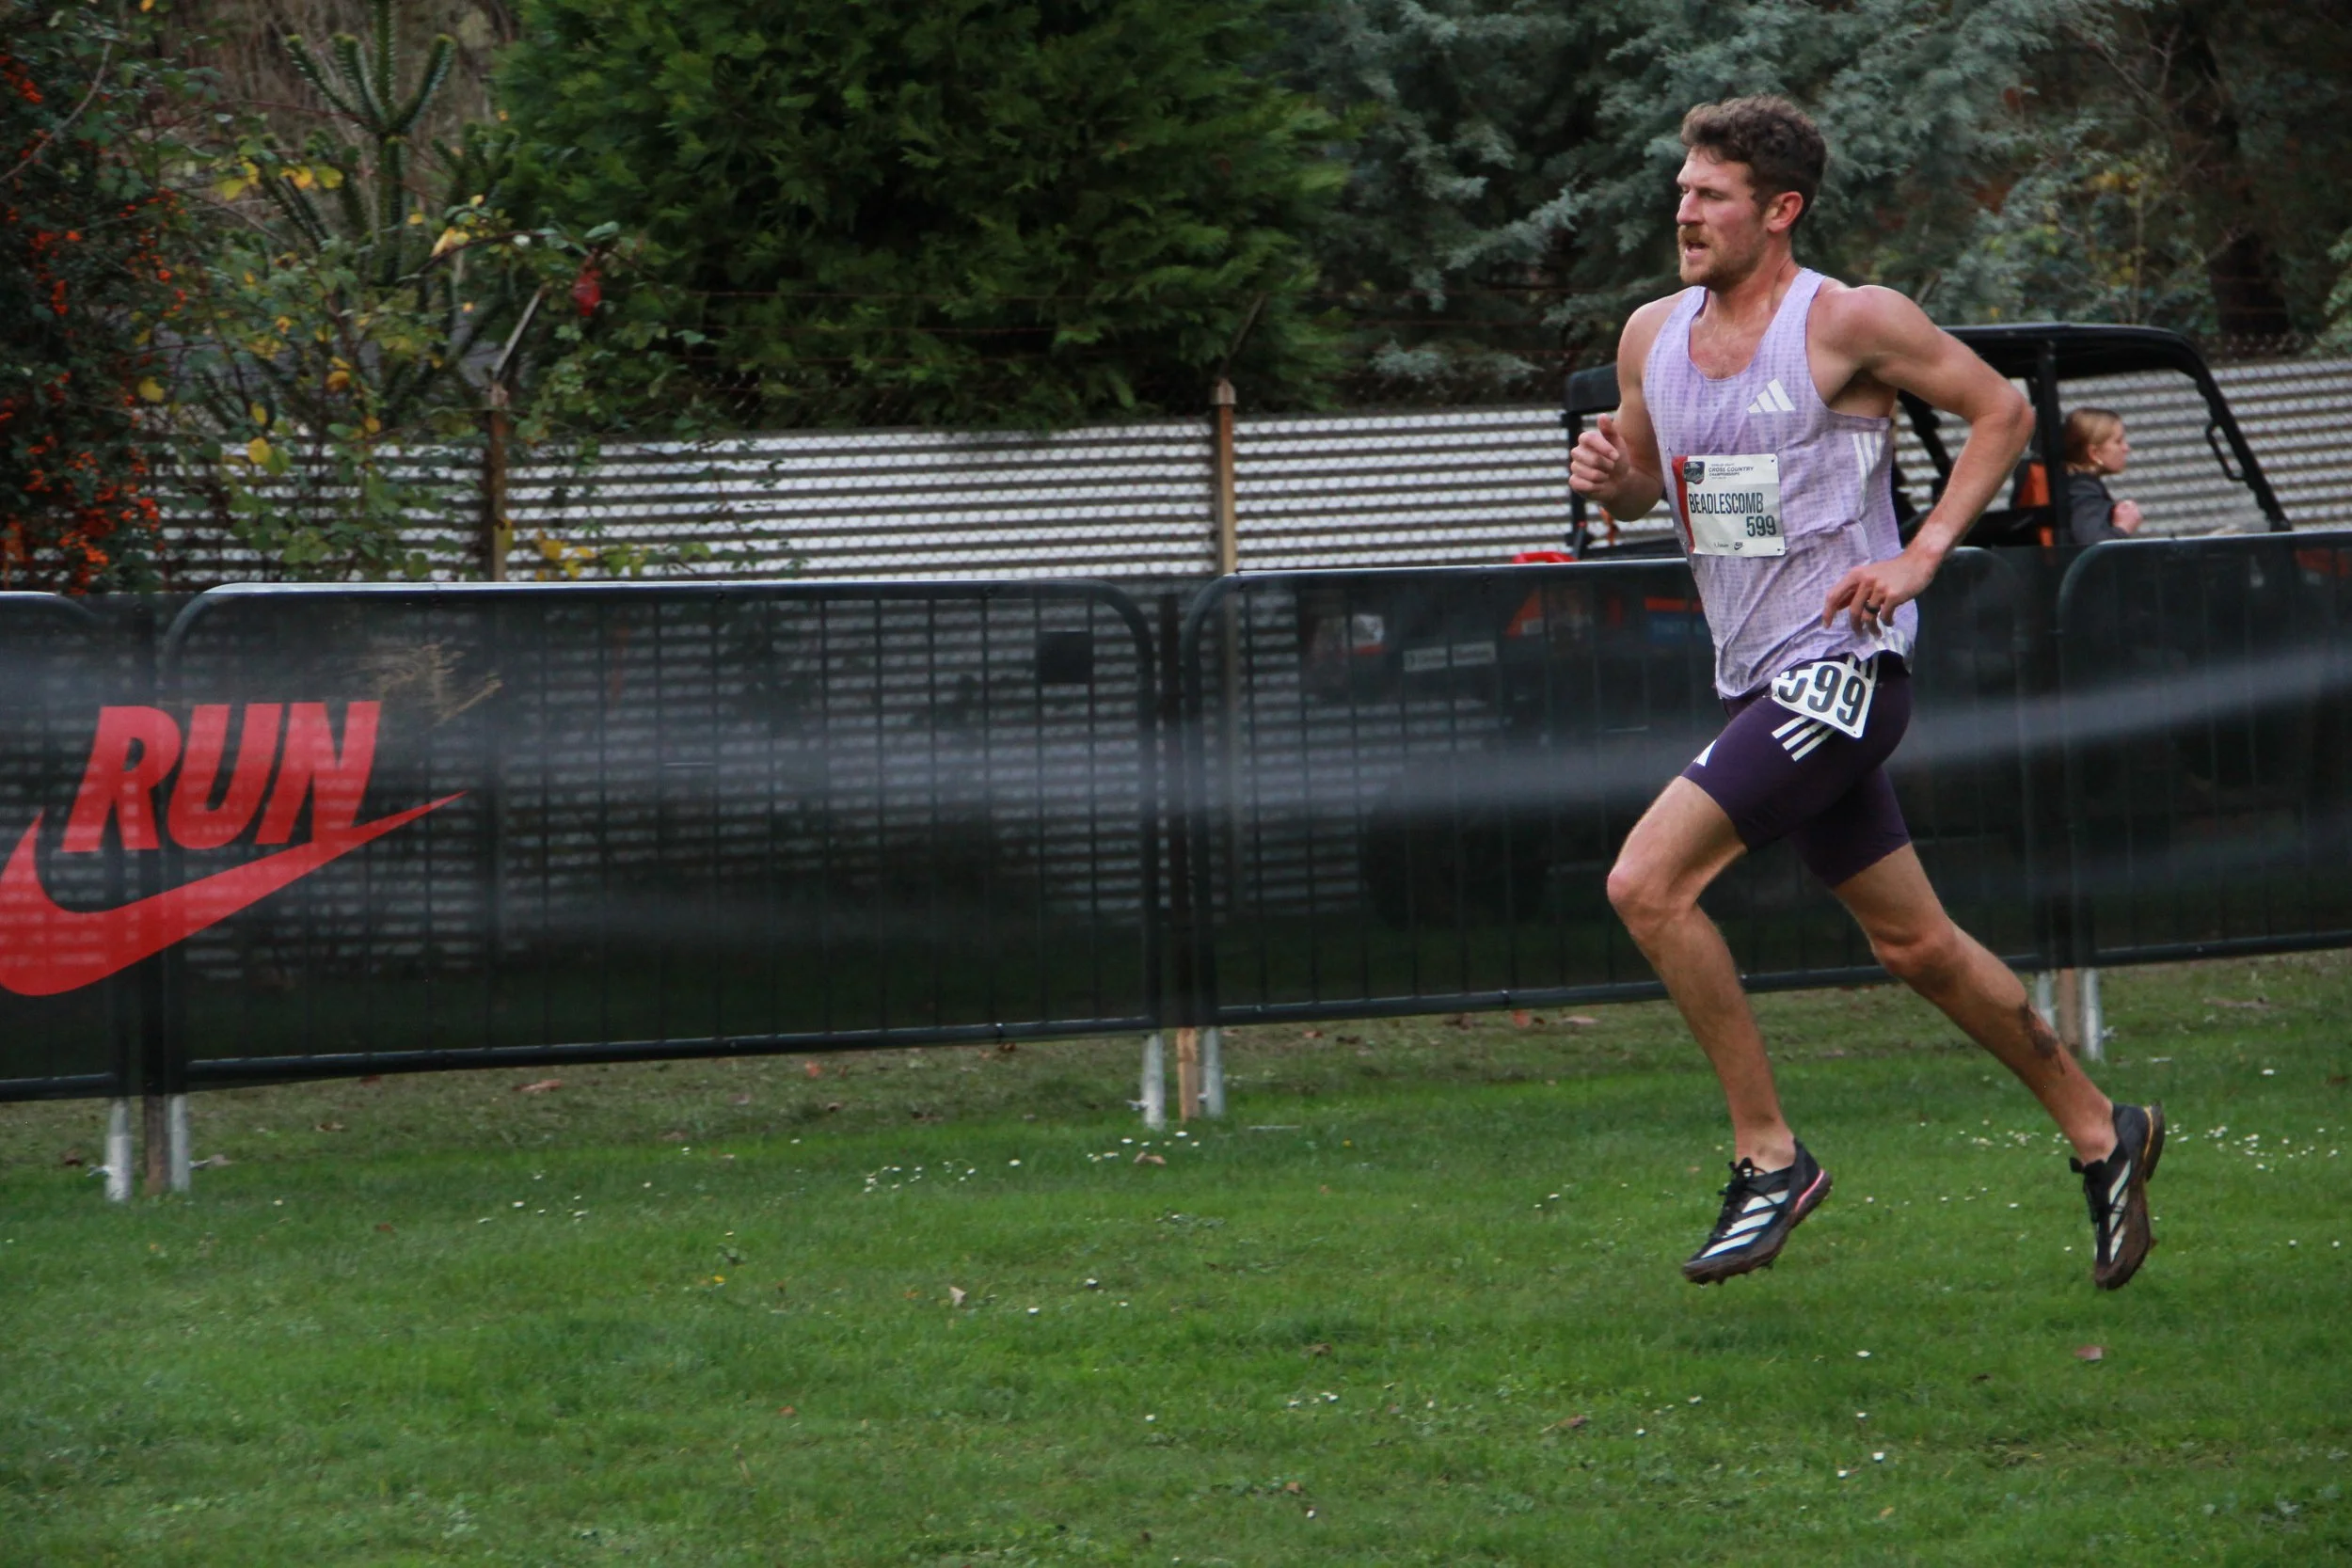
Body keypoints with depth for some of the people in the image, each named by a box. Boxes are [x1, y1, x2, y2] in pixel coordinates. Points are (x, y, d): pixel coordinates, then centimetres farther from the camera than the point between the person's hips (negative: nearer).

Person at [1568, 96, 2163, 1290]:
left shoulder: (1849, 322, -11)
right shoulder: (1652, 336, 7)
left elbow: (2002, 410, -2)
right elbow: (1645, 480, 22)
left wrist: (1922, 554, -11)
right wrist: (1607, 477, -3)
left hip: (1842, 667, -7)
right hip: (1756, 677, 7)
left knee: (1647, 883, -19)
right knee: (1913, 944, 14)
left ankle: (1769, 1157, -8)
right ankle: (2100, 1133, 29)